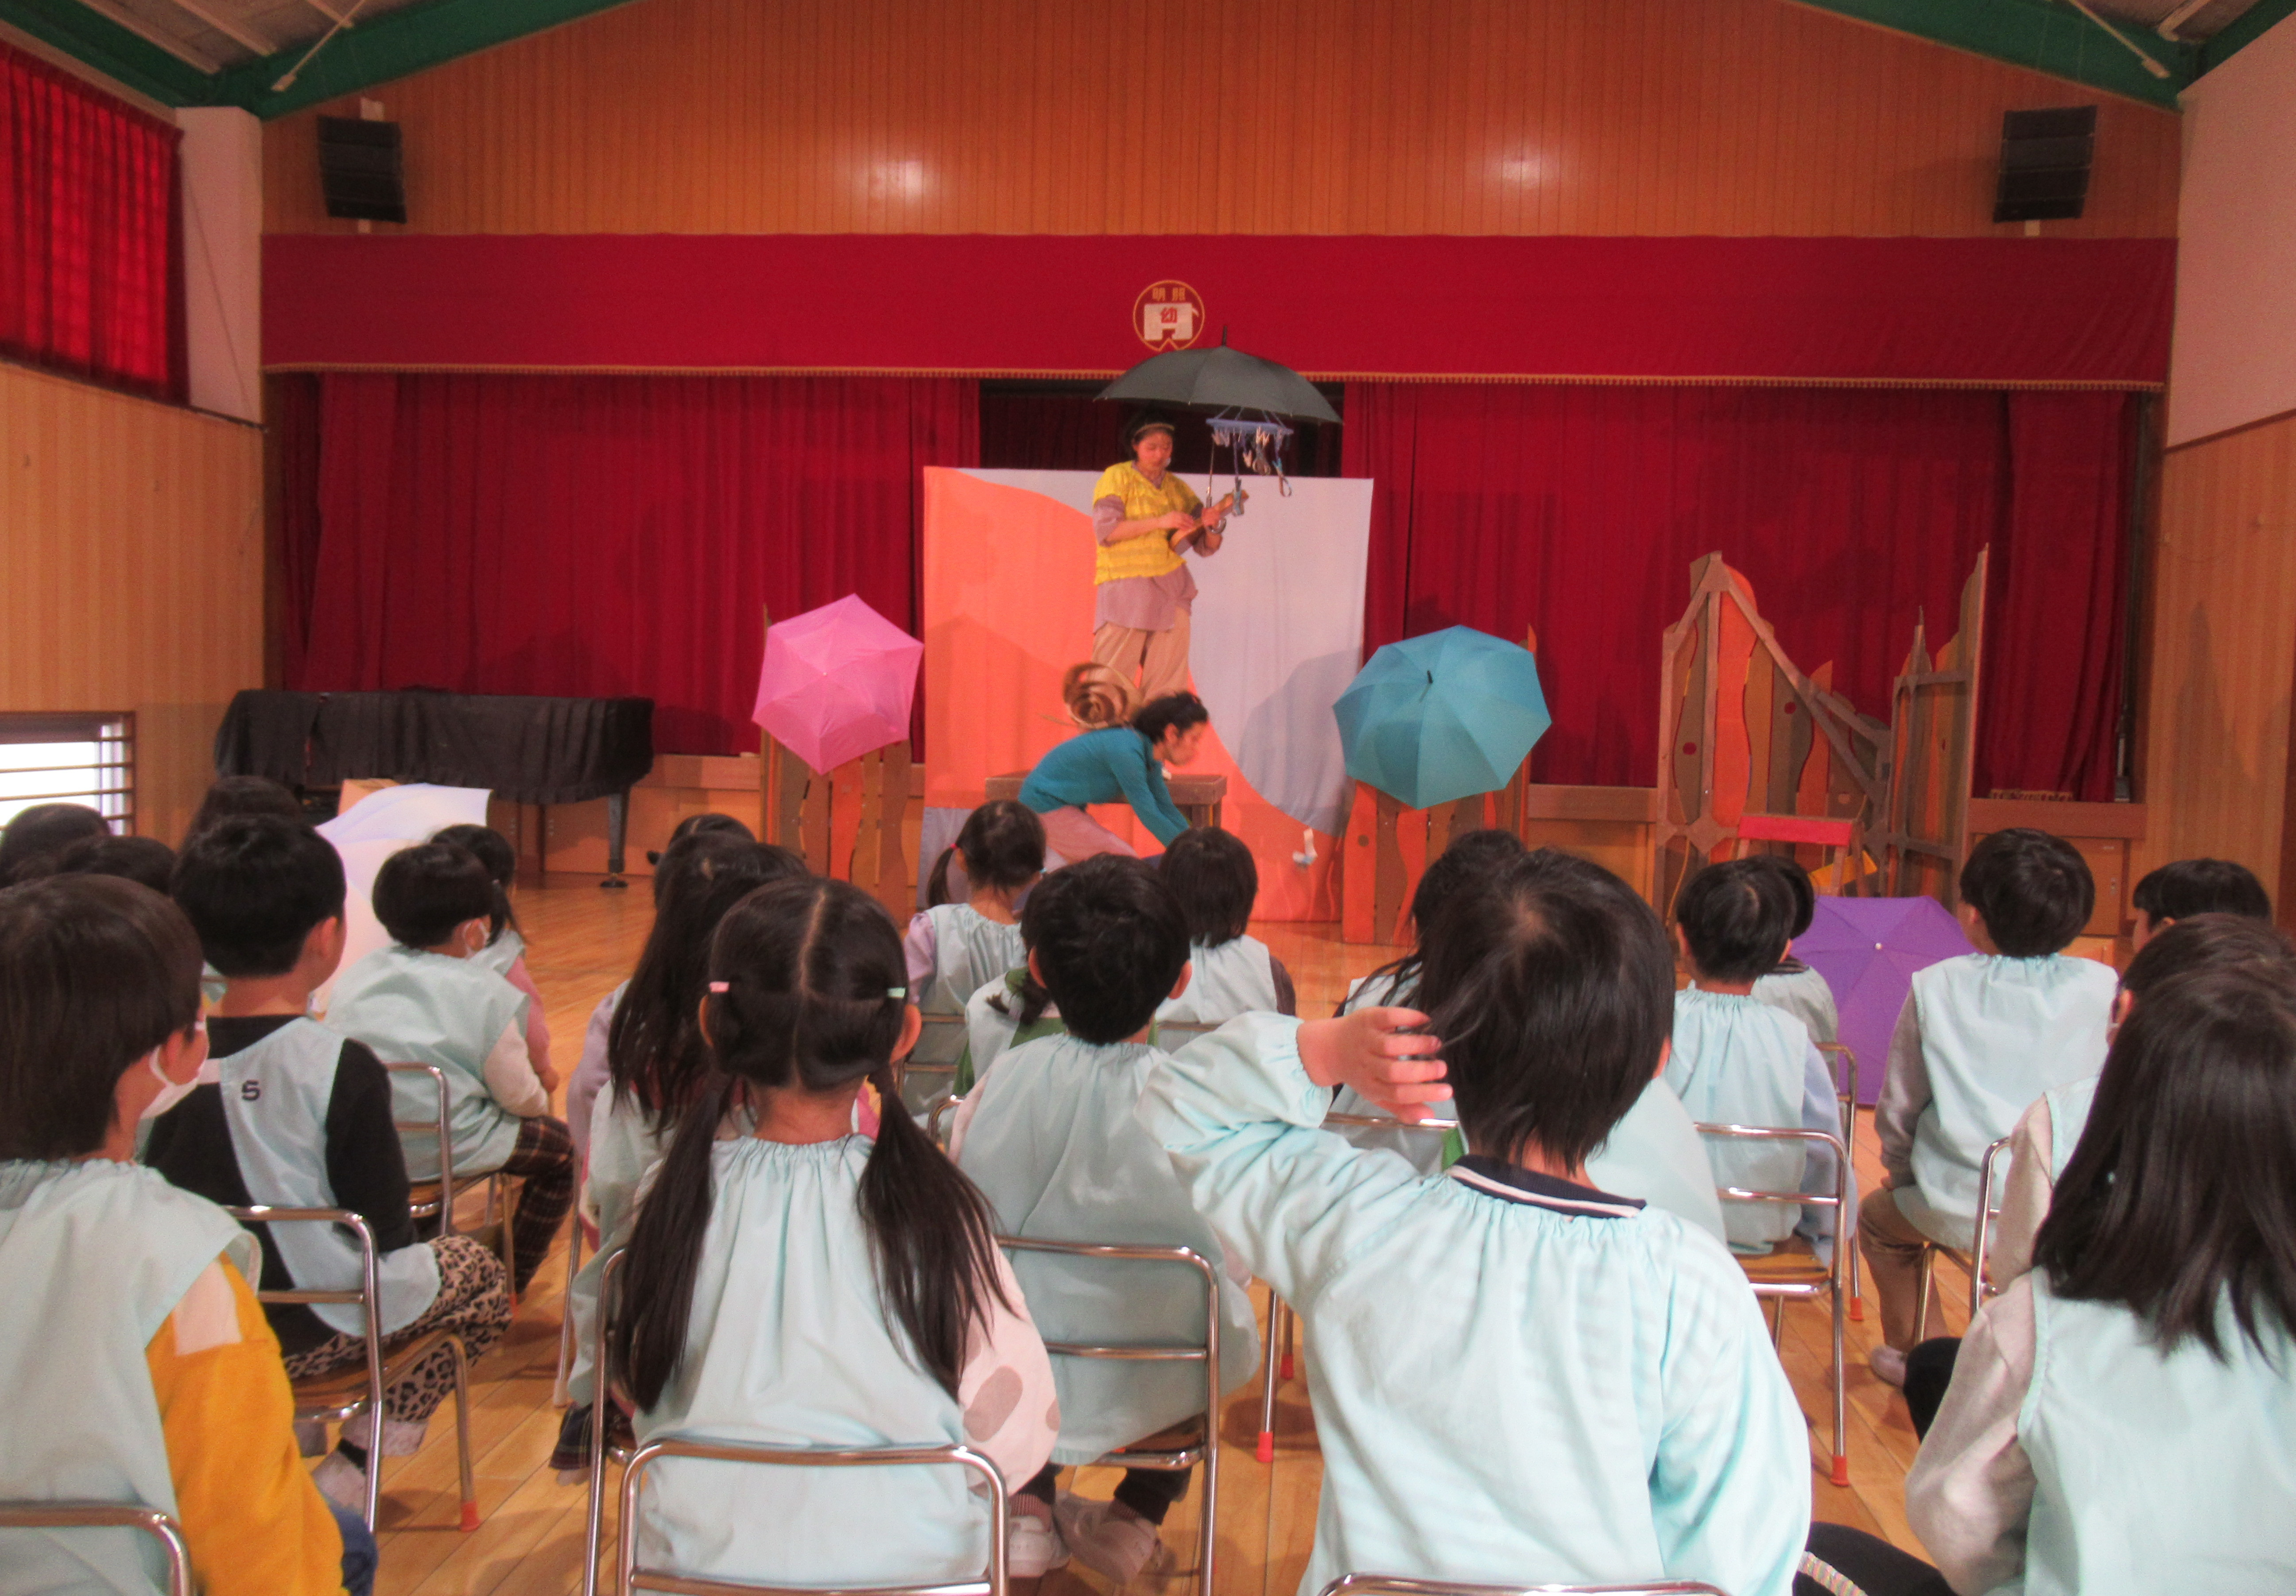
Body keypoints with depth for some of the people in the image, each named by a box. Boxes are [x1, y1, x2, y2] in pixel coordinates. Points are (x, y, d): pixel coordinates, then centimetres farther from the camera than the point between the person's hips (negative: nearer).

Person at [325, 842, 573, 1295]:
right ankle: (511, 1281, 22)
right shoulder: (485, 994, -11)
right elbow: (519, 1096, -6)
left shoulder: (355, 977, 6)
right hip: (449, 1148, -6)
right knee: (562, 1146, 16)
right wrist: (541, 1096, 20)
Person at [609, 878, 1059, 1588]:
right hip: (904, 1557, -2)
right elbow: (1015, 1440, -13)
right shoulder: (932, 1211, -19)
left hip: (700, 1556, 3)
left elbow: (642, 1395, 2)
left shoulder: (674, 1195, -13)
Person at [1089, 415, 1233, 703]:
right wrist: (1159, 522, -15)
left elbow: (1206, 548, 14)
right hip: (1125, 591, -4)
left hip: (1171, 593, 4)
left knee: (1168, 689, -1)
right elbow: (1105, 529, -10)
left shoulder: (1178, 488, 17)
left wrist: (1213, 526, -9)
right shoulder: (1118, 477, 5)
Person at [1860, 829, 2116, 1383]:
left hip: (1962, 1212, -2)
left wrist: (1901, 1172, 19)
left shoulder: (1937, 988, -10)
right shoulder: (2101, 989, -8)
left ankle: (1906, 1352, 44)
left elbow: (1898, 1109, -1)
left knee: (1878, 1216, 30)